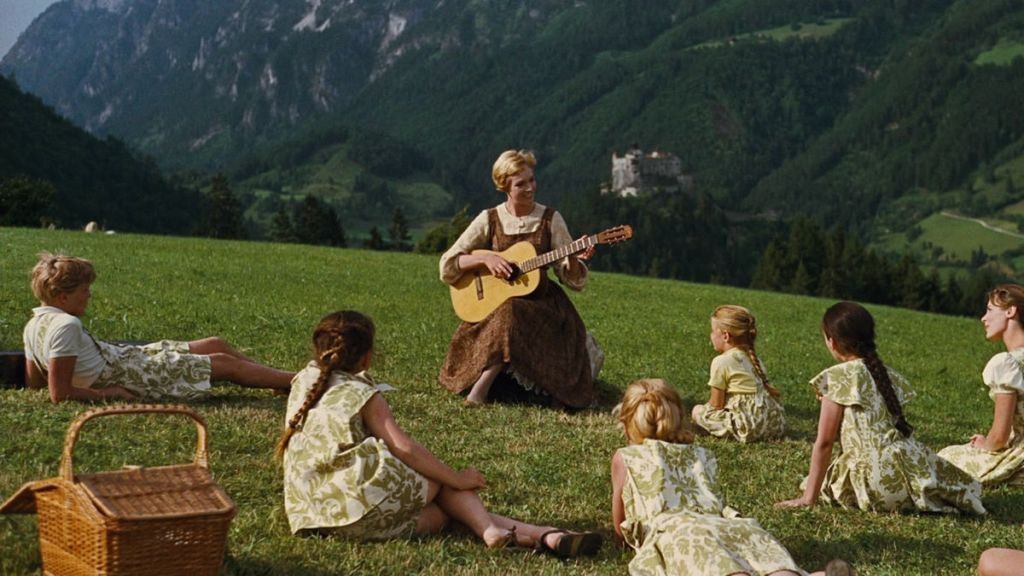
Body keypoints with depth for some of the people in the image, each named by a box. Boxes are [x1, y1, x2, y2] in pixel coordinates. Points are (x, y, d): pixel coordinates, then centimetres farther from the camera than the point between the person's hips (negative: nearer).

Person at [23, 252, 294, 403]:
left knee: (215, 345, 18)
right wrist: (106, 393, -18)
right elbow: (60, 394, -29)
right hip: (130, 375, -10)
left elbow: (34, 381, 11)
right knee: (226, 364, 1)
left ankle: (286, 378, 29)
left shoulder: (33, 325, 1)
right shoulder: (66, 325, -26)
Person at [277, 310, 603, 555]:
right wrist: (456, 479, -3)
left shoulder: (303, 381, 15)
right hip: (359, 510, -7)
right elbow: (404, 448, -11)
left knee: (442, 511, 10)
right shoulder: (362, 394, -2)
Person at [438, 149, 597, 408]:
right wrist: (485, 259, -15)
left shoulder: (550, 219, 1)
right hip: (494, 301, 1)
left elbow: (571, 278, 2)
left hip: (540, 303, 0)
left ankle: (482, 385, -24)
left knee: (510, 313, -33)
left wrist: (575, 260, -20)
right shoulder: (489, 219, 1)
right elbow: (448, 265, -1)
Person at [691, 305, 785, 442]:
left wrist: (705, 408, 18)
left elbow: (716, 404, -3)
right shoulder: (754, 359, 17)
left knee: (697, 410, 6)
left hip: (748, 426, -8)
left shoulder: (721, 362, -6)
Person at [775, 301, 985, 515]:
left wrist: (809, 497, -1)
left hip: (878, 477, -7)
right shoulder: (888, 374, 16)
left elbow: (824, 442, -4)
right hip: (913, 463, 7)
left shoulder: (838, 376, -3)